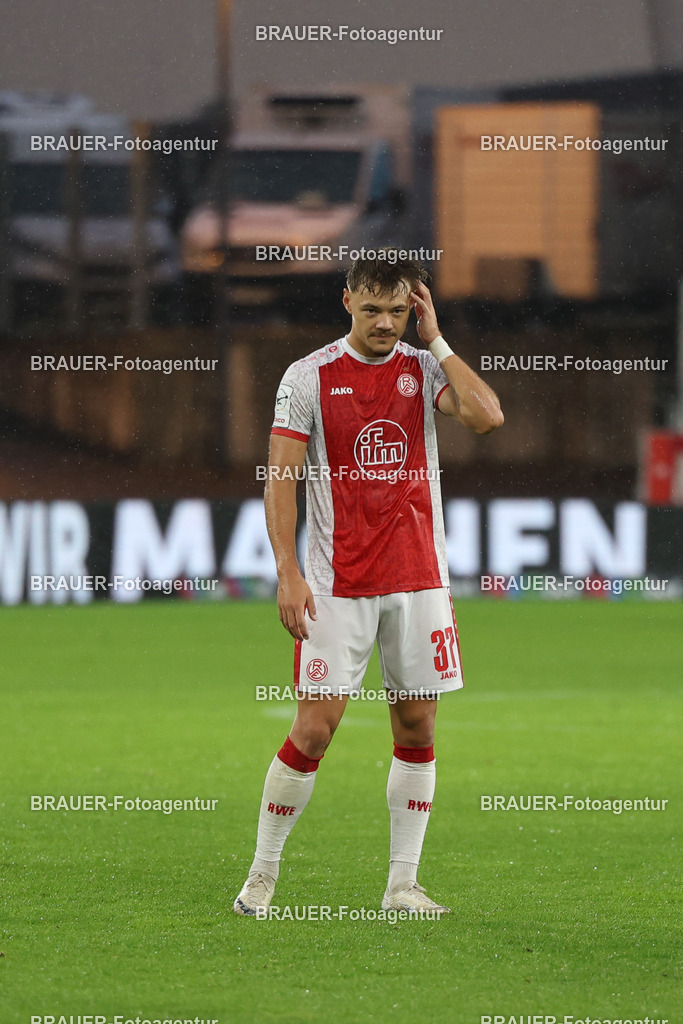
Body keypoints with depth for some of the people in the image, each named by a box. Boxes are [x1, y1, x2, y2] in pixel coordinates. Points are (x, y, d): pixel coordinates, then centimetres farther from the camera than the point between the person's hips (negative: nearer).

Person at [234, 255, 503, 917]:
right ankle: (263, 874, 6)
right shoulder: (310, 376, -3)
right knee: (315, 726, -6)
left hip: (418, 577, 3)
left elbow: (487, 416, -14)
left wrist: (436, 341, -10)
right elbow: (280, 478, -4)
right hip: (337, 583, -3)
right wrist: (287, 573, -12)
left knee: (417, 726, 4)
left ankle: (402, 884, 11)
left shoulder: (425, 368, 4)